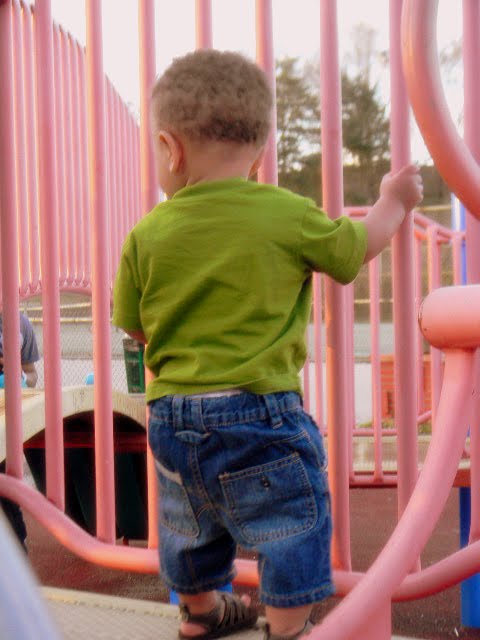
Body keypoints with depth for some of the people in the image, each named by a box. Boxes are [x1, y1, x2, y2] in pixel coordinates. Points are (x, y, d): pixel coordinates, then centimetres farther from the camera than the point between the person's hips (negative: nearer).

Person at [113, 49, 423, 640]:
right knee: (291, 525, 11)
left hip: (172, 415, 5)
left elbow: (135, 327, 5)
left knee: (190, 526, 24)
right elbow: (356, 248, 6)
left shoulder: (147, 234, -4)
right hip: (259, 412, -4)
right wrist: (393, 201, 25)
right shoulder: (288, 214, -10)